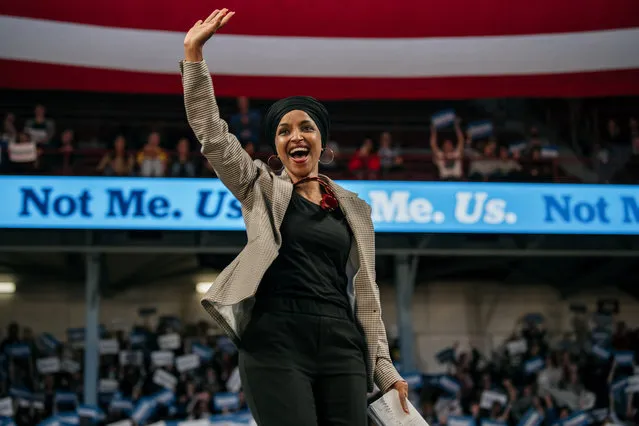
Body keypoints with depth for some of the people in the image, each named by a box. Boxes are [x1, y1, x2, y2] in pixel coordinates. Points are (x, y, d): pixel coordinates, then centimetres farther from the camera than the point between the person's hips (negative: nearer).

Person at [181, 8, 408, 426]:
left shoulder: (354, 209, 16)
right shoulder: (261, 190, 11)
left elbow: (365, 291, 15)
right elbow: (211, 133, 0)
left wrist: (386, 371, 8)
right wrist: (194, 54, -6)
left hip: (341, 347, 3)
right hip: (276, 344, -3)